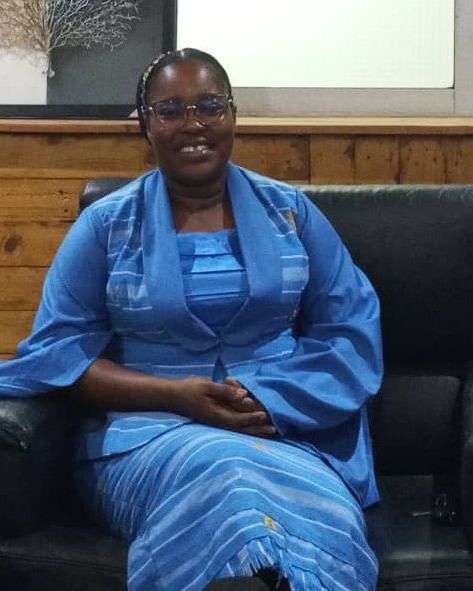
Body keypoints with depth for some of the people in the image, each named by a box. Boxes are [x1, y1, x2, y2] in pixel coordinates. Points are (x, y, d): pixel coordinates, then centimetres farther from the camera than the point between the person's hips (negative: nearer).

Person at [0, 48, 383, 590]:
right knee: (220, 474, -37)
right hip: (148, 429, -1)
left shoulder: (290, 211, 11)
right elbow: (57, 348, 0)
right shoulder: (106, 224, 7)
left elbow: (350, 330, 7)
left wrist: (273, 401, -12)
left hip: (290, 429, 1)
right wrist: (175, 393, -15)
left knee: (312, 505, -35)